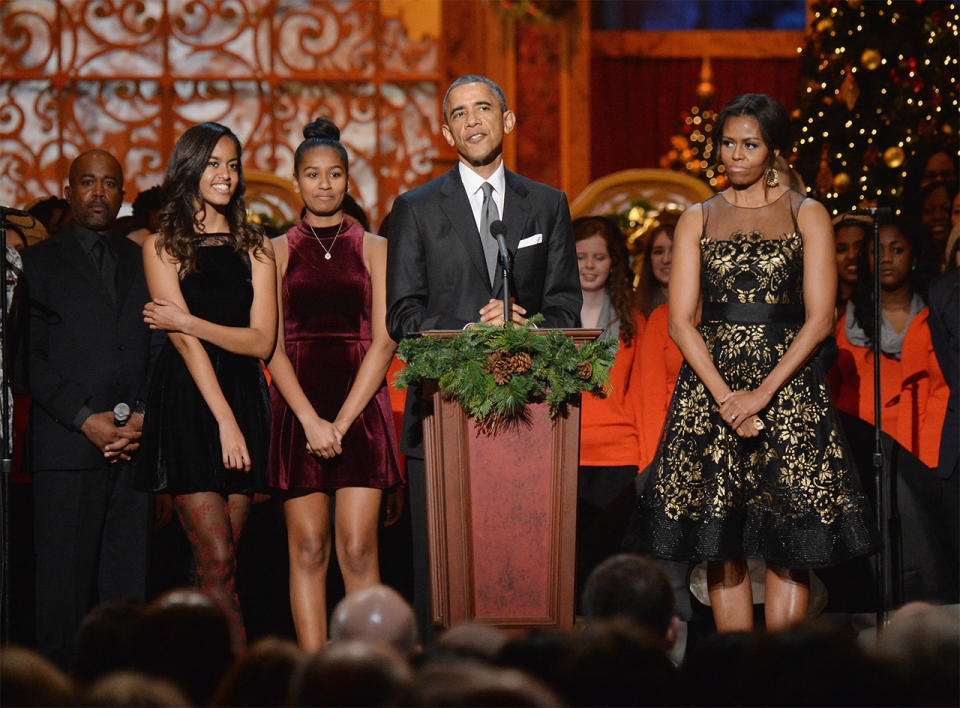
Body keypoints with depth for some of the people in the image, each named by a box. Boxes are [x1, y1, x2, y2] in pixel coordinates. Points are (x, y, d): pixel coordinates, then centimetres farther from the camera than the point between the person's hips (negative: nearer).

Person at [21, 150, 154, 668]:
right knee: (66, 580, -4)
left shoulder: (141, 263, 17)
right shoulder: (39, 262, 6)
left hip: (136, 443, 3)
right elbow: (31, 358, -1)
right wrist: (86, 421, -10)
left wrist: (144, 417, -2)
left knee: (129, 580, 1)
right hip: (67, 445, -3)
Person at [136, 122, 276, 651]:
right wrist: (224, 419, -12)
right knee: (217, 560, -11)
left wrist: (187, 321, -8)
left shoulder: (255, 247, 12)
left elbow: (262, 340, 3)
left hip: (244, 399, 3)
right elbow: (185, 341, -5)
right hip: (187, 404, -3)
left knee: (221, 560, 0)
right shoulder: (163, 247, 4)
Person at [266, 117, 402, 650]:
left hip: (360, 405, 0)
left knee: (358, 550, -8)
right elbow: (272, 346, 2)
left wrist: (342, 421, -9)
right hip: (297, 410, 0)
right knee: (308, 551, -2)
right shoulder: (277, 252, 9)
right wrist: (311, 420, -11)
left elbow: (383, 343, 1)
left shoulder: (374, 249, 9)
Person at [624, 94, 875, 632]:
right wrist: (724, 396, -10)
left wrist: (763, 392, -13)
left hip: (788, 381, -2)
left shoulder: (808, 215, 5)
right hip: (710, 381, 2)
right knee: (720, 544, -1)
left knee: (789, 548, -5)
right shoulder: (698, 220, 11)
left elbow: (819, 319, -3)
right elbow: (681, 321, 3)